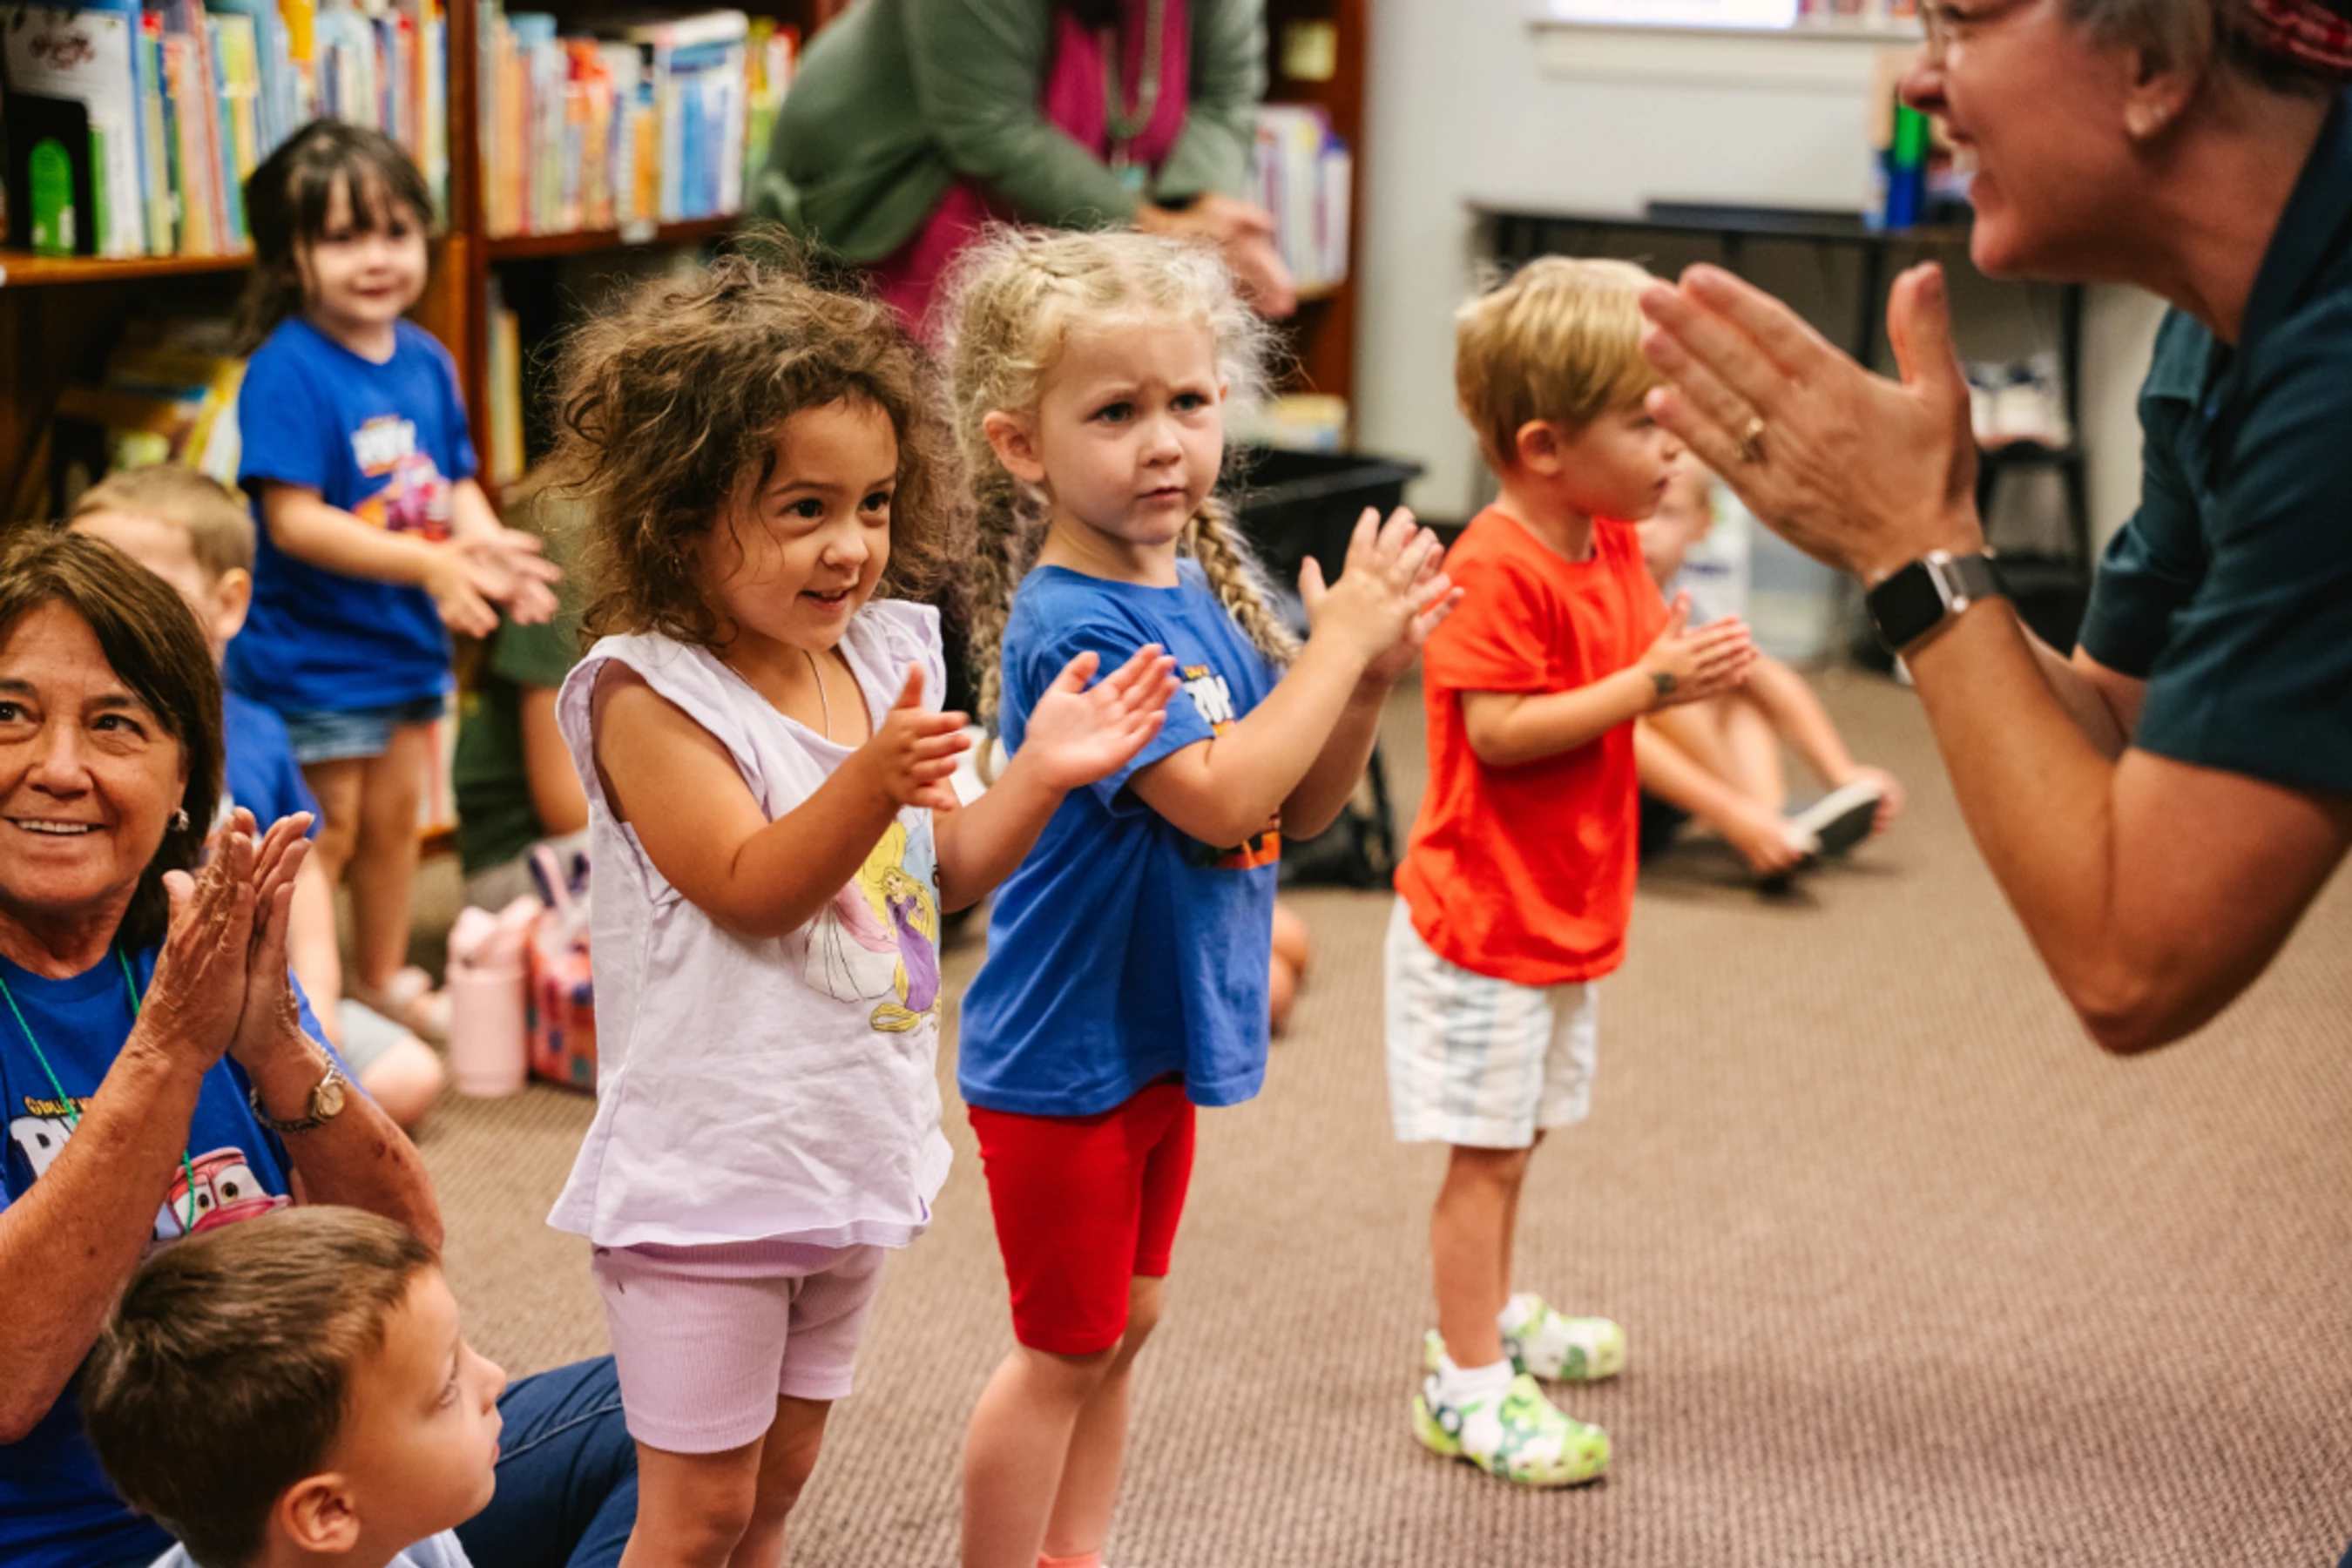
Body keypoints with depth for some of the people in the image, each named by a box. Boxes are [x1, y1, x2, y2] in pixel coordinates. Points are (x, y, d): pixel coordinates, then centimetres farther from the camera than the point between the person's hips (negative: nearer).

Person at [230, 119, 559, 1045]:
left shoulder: (426, 361, 3)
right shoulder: (287, 372, -20)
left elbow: (455, 481, 9)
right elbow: (293, 518, -25)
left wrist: (488, 546, -14)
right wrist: (431, 561, -32)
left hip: (406, 642, 7)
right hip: (312, 652, -7)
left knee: (394, 816, 19)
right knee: (325, 833, 2)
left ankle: (384, 978, 36)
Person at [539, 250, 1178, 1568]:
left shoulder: (883, 657, 5)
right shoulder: (647, 690, -15)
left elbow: (942, 875, 12)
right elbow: (749, 889, -22)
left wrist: (1041, 775, -3)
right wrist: (872, 781, -36)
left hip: (853, 1153, 7)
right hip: (709, 1171, -7)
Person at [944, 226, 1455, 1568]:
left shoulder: (1207, 588, 2)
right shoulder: (1072, 622, -23)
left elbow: (1302, 808, 7)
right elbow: (1219, 799, -30)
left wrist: (1373, 677, -9)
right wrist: (1336, 645, -22)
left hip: (1157, 1033, 8)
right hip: (1068, 1049, -8)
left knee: (1125, 1323, 19)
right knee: (1067, 1348, 5)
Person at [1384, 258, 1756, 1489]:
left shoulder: (1611, 545, 6)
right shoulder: (1497, 567, -23)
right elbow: (1497, 730, -27)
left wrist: (1690, 666, -4)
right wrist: (1647, 683, -27)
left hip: (1566, 911, 9)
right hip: (1485, 917, -9)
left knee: (1516, 1134, 22)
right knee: (1486, 1146, 0)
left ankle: (1493, 1311, 39)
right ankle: (1467, 1381, 10)